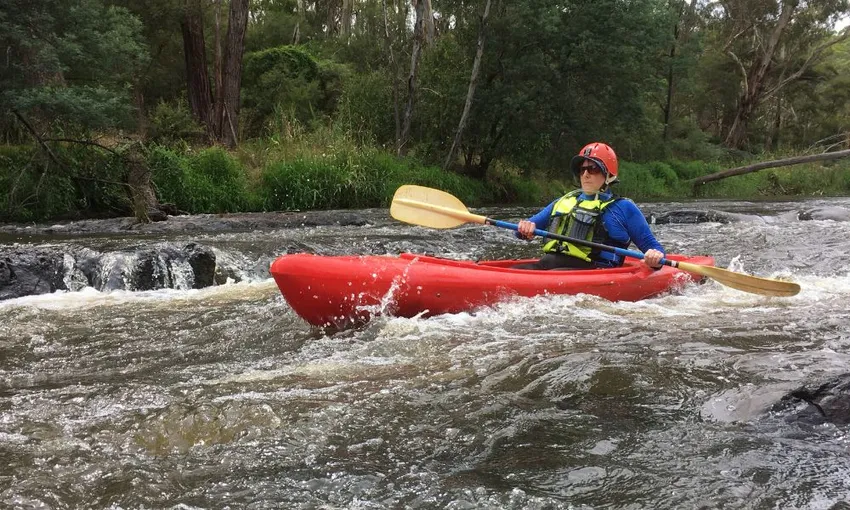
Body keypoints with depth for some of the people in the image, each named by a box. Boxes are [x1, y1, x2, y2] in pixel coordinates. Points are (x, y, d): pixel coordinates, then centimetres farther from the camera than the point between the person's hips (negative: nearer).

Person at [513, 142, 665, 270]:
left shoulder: (623, 208, 14)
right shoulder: (564, 202, 27)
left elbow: (650, 243, 15)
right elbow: (532, 223, 30)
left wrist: (655, 257, -10)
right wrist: (526, 228, 4)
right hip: (547, 263, 5)